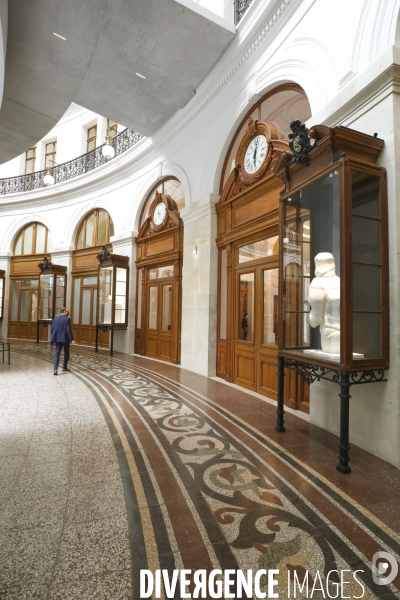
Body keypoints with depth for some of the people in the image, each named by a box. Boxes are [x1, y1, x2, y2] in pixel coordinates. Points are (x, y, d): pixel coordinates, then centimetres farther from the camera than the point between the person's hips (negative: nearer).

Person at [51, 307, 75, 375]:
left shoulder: (55, 319, 5)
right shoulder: (67, 319, -11)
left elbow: (52, 329, 9)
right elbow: (69, 330, -16)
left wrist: (53, 338, 18)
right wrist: (71, 339, -13)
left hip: (57, 339, 4)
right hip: (65, 339, -4)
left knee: (57, 353, 3)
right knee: (66, 353, 14)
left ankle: (55, 369, -10)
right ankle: (64, 367, 26)